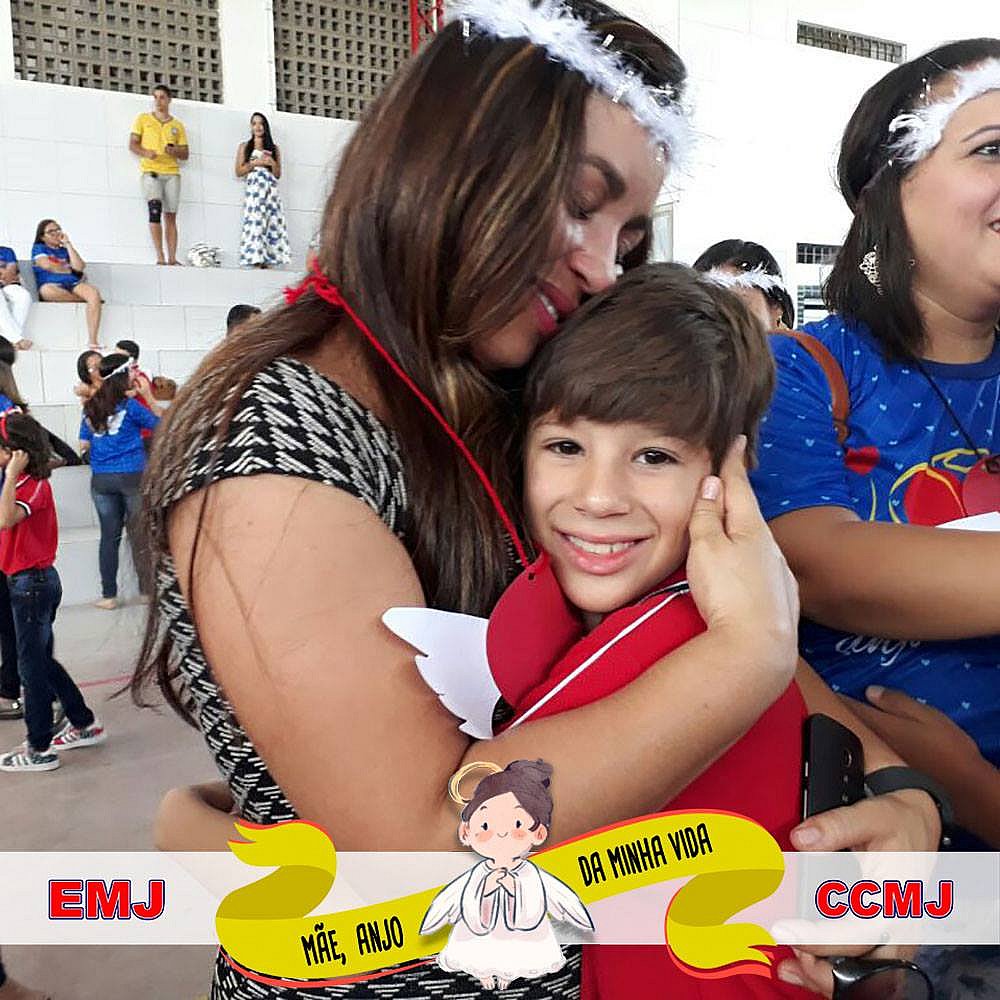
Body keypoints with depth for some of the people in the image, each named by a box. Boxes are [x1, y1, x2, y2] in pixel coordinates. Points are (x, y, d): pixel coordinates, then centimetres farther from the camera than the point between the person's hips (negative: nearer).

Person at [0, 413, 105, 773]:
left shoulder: (34, 486, -19)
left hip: (33, 583, -10)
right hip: (32, 581, 10)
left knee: (32, 666, 0)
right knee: (42, 661, 19)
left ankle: (40, 750, 11)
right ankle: (85, 725, 29)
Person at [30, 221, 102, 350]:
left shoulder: (66, 250, 25)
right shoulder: (39, 248, 16)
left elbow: (79, 267, 5)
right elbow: (47, 266, -4)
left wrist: (68, 244, 10)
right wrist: (69, 269, 8)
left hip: (73, 284, 3)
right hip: (53, 285, -2)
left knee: (94, 293, -32)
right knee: (46, 290, -42)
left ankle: (92, 341, -41)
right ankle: (85, 298, -20)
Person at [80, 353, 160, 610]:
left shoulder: (90, 407, 6)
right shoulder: (130, 406, -8)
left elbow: (84, 444, 9)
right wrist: (147, 396, 7)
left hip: (101, 480, 4)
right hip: (132, 476, -4)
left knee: (109, 536, 8)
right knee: (139, 534, 6)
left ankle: (109, 595, 12)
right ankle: (147, 588, 13)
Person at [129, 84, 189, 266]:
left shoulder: (178, 125, 18)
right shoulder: (143, 119, 13)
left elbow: (185, 154, 15)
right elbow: (132, 144, 7)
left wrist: (175, 150, -7)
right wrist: (145, 152, -14)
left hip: (172, 172, 3)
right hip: (150, 171, -3)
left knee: (170, 216, -1)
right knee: (155, 209, -21)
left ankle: (172, 258, -1)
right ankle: (160, 257, -25)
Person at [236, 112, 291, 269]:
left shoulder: (274, 148, 16)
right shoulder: (244, 147, 11)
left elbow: (278, 175, 16)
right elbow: (239, 172, 5)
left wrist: (272, 163, -3)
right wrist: (255, 163, -6)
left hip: (271, 191, 3)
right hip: (254, 191, -2)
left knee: (272, 224, -6)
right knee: (255, 225, -13)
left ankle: (268, 261, -7)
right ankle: (254, 260, -17)